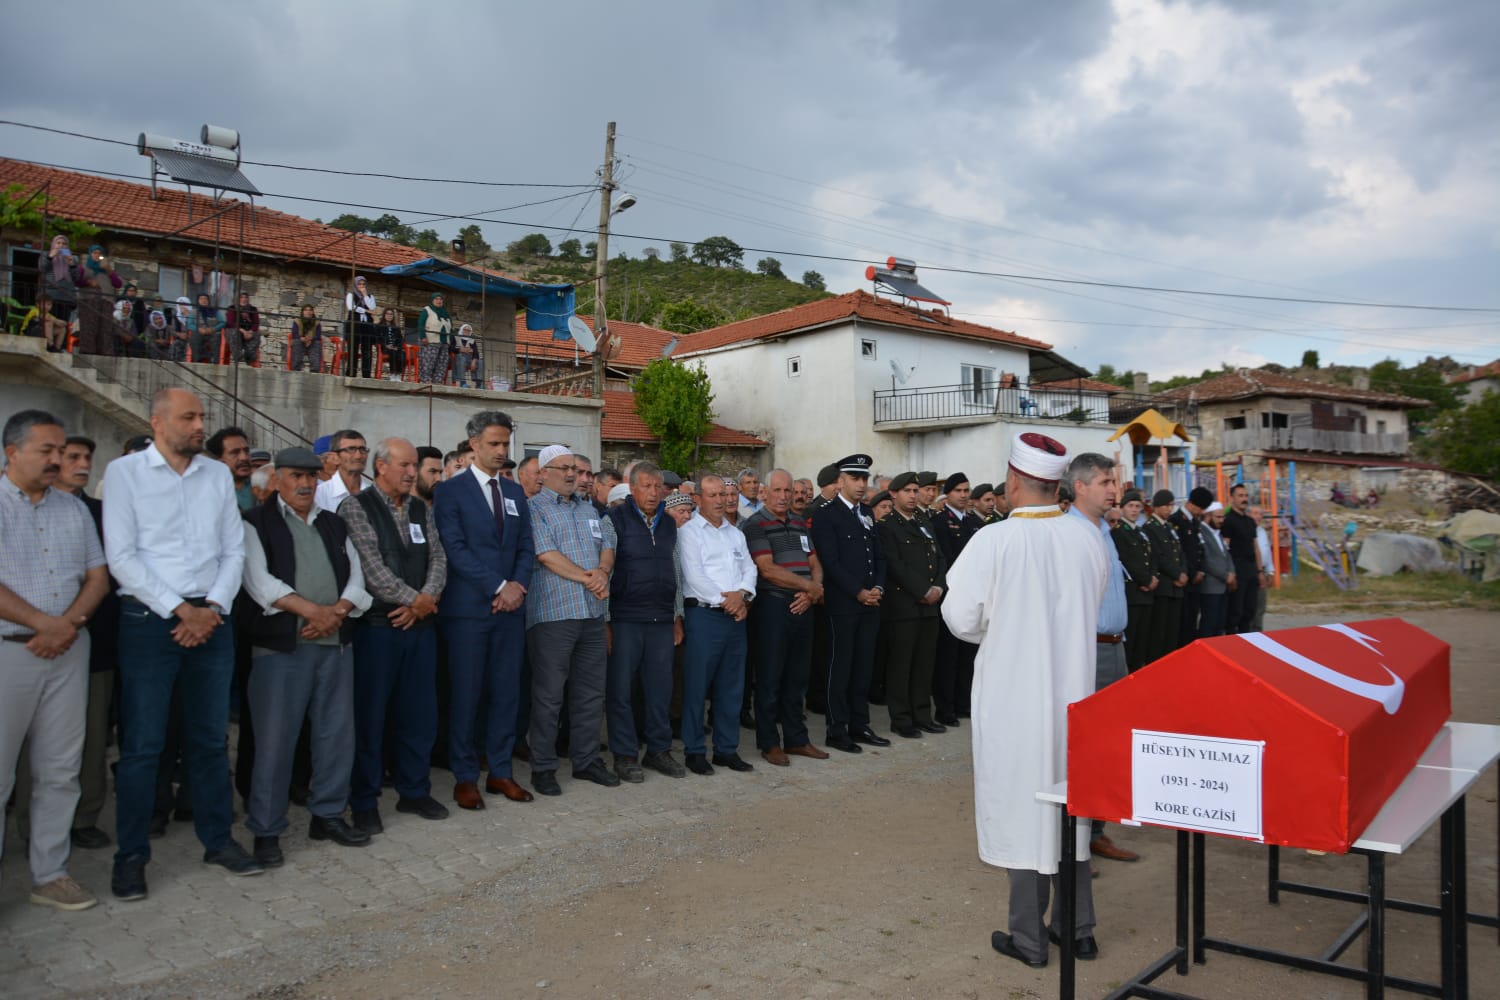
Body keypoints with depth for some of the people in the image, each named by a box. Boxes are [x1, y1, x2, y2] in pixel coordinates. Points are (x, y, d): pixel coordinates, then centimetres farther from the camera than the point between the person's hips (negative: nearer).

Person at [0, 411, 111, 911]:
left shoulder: (75, 509, 12)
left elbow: (97, 577, 10)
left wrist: (67, 624, -7)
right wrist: (46, 623, -12)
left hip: (68, 651, 5)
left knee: (60, 772, 9)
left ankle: (50, 874, 19)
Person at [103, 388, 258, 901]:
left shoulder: (218, 474, 9)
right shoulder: (124, 472, -2)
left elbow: (234, 549, 7)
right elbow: (121, 556, -8)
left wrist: (212, 608, -7)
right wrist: (178, 610, -13)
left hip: (211, 620, 4)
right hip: (149, 621, -3)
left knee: (210, 739, 12)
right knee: (142, 744, 1)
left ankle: (218, 839, 23)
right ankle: (131, 854, 15)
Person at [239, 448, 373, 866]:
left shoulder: (333, 524, 18)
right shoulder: (257, 524, 2)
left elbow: (356, 576, 11)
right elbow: (259, 580, -10)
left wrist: (337, 612, -8)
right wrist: (313, 610, -16)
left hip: (336, 643, 5)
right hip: (282, 645, -5)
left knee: (337, 733, 9)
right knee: (275, 739, -2)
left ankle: (328, 815, 23)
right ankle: (266, 831, 10)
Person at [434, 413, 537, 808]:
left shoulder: (515, 492, 15)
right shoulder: (451, 491, -2)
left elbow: (526, 548, 12)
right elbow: (455, 549, -11)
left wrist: (518, 586, -7)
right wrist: (499, 587, -15)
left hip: (510, 606, 5)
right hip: (468, 608, -5)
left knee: (507, 692, 8)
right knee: (466, 694, 1)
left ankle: (501, 771, 18)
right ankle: (465, 777, 12)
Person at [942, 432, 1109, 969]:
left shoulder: (994, 541, -19)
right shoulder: (1087, 537, -4)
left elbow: (961, 618, -14)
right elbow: (1093, 607, 9)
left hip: (1013, 696, -4)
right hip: (1073, 690, 5)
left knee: (1023, 808, 6)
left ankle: (1029, 937, 17)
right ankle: (1079, 927, 28)